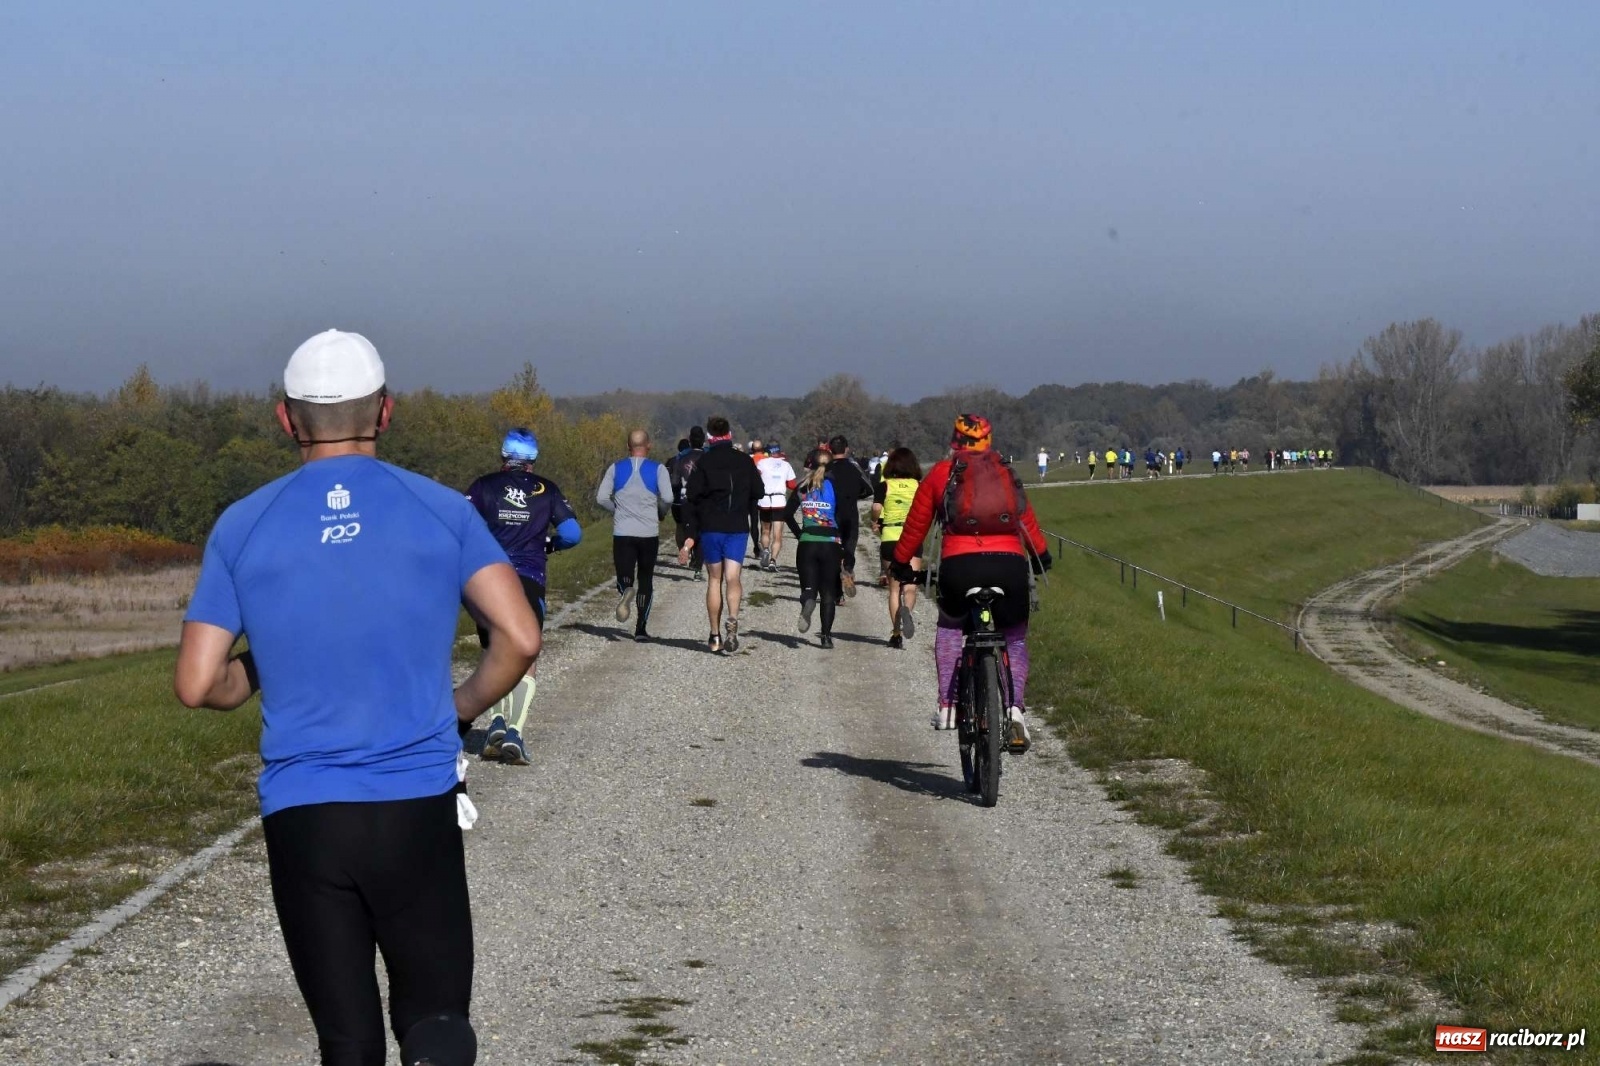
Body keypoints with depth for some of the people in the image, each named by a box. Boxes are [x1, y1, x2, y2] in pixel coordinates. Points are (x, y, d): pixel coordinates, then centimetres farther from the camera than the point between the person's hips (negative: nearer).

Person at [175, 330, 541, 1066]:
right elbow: (519, 639, -7)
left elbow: (197, 685, 0)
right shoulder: (440, 512, 2)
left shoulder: (243, 527, 2)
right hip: (417, 810, -1)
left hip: (301, 817, 1)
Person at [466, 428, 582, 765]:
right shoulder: (546, 490, 7)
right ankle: (514, 732, -14)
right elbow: (572, 534, 0)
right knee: (526, 658, 3)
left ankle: (498, 720, -5)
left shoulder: (485, 486, 5)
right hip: (530, 582, -1)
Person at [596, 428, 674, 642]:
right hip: (649, 534, 0)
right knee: (646, 580, 13)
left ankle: (625, 590, -34)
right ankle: (641, 628, 9)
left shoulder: (616, 468, 5)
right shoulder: (658, 469, -1)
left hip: (622, 533, 0)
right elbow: (667, 498, -12)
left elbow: (601, 498, -1)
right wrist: (660, 513, 9)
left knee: (625, 576, 4)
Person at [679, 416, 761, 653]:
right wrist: (755, 533, 18)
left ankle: (715, 636, 11)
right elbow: (757, 496, 10)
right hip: (738, 529, 1)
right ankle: (732, 620, -30)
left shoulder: (704, 463, -1)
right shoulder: (745, 462, 6)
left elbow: (692, 500, -4)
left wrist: (691, 536, -2)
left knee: (714, 579, 10)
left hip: (710, 528, -1)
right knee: (733, 578, -3)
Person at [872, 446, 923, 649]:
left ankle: (896, 633, 9)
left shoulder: (884, 486, 2)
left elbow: (876, 509, -12)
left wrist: (875, 522, 7)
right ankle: (907, 610, -36)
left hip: (889, 539, 1)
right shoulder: (919, 486, 4)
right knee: (910, 586, -4)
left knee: (894, 588, 11)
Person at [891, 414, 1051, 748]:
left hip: (960, 566, -1)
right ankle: (1014, 708, -5)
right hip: (1010, 565, 1)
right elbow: (1029, 523, 27)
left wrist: (902, 563, 31)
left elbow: (916, 524, 16)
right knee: (1015, 640, 18)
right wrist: (1042, 556, 44)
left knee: (950, 627, 26)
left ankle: (948, 706, 14)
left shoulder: (941, 474, 13)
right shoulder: (1006, 476, 20)